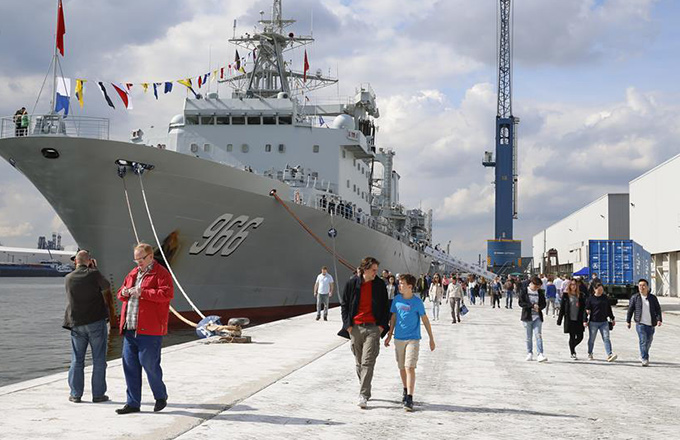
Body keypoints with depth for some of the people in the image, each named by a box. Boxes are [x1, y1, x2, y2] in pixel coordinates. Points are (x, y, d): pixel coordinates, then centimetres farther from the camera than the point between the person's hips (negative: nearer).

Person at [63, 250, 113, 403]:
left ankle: (76, 394, 12)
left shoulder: (68, 279, 2)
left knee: (77, 360, 11)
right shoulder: (94, 274, -9)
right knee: (99, 359, 5)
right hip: (96, 321, -3)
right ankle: (98, 394, 6)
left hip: (76, 323, 3)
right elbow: (107, 287, 7)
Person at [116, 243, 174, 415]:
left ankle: (161, 397, 18)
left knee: (149, 363, -4)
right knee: (129, 364, 7)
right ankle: (133, 403, 15)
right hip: (129, 328, 7)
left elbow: (167, 293, -18)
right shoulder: (133, 273, 19)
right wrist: (123, 293, 2)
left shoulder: (161, 273, -4)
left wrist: (142, 292, -21)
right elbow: (121, 293, 27)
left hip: (149, 330, -7)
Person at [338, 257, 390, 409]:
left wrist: (382, 325, 1)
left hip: (373, 328, -1)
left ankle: (363, 395, -11)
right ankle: (364, 391, 25)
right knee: (359, 362, 10)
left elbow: (385, 306, 11)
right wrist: (348, 324, -1)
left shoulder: (379, 285, 2)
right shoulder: (352, 283, 0)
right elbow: (344, 305, 7)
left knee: (367, 362, -10)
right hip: (355, 327, 1)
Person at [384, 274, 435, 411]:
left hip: (413, 339, -4)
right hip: (399, 339, 4)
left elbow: (425, 320, -1)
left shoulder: (417, 302, -9)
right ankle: (406, 391, 36)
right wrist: (389, 335, 15)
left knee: (410, 368, -14)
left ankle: (409, 399, -16)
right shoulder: (397, 299, 2)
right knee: (402, 368, 14)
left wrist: (431, 339, 2)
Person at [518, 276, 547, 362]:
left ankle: (540, 354, -17)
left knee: (538, 335, -11)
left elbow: (544, 303, 12)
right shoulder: (524, 291, -1)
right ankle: (529, 353, 18)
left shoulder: (540, 292, 8)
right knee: (528, 337, 6)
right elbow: (520, 302, -10)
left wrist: (539, 307, -10)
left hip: (537, 317, 1)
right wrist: (532, 305, -17)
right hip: (527, 317, -1)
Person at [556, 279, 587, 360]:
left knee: (580, 337, 3)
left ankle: (572, 348, 29)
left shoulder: (581, 295, 5)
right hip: (570, 320, -2)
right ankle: (573, 353, 15)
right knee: (572, 337, 2)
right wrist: (559, 320, 0)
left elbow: (583, 308, 5)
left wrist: (584, 319, -4)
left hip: (578, 320, 2)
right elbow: (562, 308, 1)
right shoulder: (566, 295, 0)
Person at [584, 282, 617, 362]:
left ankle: (609, 354, -15)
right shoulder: (590, 298, -3)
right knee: (591, 339, 9)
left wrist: (612, 319, 19)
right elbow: (587, 310, -3)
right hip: (593, 322, -2)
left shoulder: (605, 298, 9)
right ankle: (590, 354, 25)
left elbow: (609, 309, 18)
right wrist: (585, 321, -7)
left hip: (604, 322, 3)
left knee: (606, 338, -7)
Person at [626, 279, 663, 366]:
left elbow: (658, 309, 8)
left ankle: (643, 355, 35)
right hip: (640, 323, -3)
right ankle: (645, 359, -8)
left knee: (648, 341, 13)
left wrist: (659, 319, -4)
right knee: (643, 341, -12)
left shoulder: (653, 298, 5)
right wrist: (628, 321, 6)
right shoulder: (635, 298, 0)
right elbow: (630, 310, 6)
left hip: (650, 324, 3)